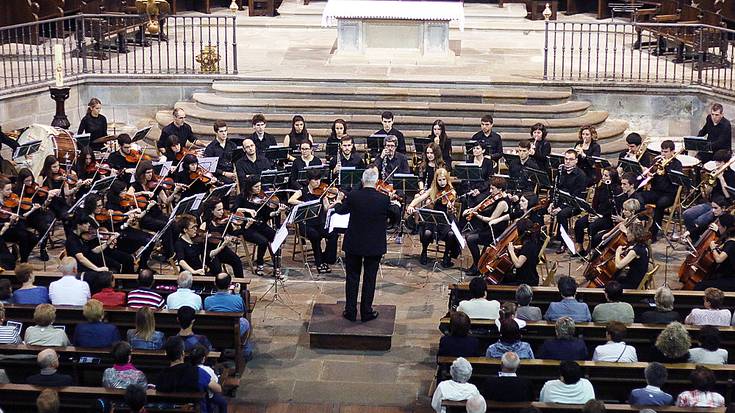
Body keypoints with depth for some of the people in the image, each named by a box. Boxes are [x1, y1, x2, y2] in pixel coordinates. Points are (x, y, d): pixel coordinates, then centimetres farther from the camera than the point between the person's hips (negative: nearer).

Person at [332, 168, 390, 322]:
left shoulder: (353, 196, -12)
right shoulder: (384, 199, -13)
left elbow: (340, 210, 7)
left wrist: (339, 201, 28)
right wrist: (396, 205, 17)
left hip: (353, 244, 0)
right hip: (375, 246, 0)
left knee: (352, 278, 12)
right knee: (369, 279, 10)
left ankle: (350, 311, 16)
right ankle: (366, 312, 15)